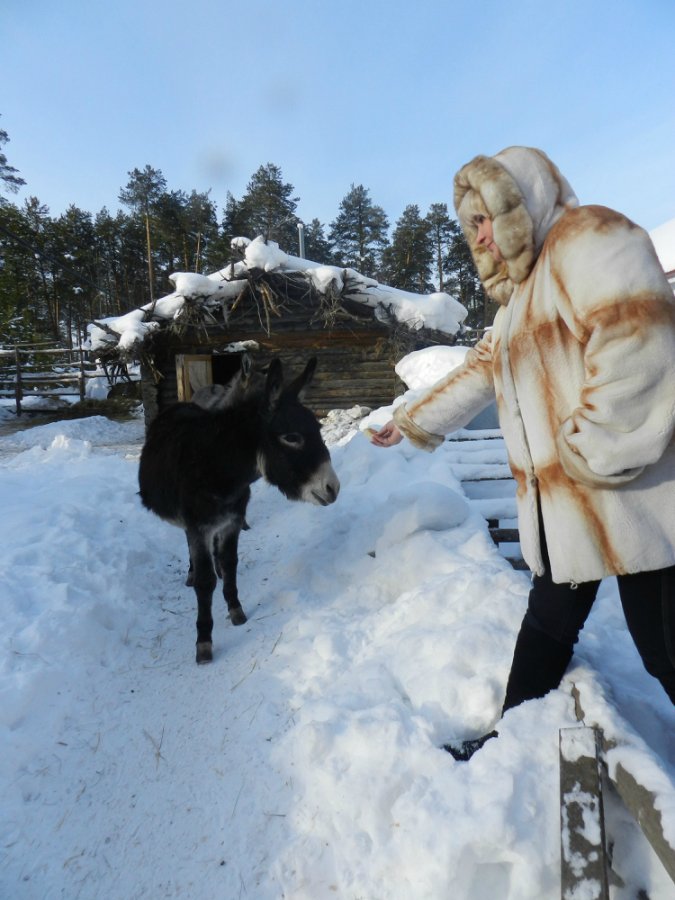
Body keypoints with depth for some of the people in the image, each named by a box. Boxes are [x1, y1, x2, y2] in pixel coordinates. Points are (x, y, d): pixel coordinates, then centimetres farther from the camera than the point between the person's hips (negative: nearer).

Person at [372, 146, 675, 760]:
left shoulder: (590, 237, -7)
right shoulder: (523, 293, 23)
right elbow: (477, 373, 27)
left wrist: (599, 454, -21)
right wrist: (411, 421, 30)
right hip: (562, 504, 9)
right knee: (547, 626, 16)